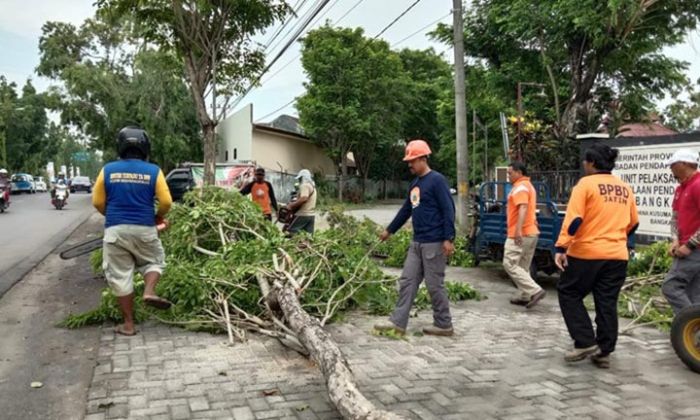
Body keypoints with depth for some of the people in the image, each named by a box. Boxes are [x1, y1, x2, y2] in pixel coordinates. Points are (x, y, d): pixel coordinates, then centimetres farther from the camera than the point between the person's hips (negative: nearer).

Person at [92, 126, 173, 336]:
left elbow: (98, 202, 5)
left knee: (120, 276, 9)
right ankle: (149, 291, -4)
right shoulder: (153, 171, -4)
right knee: (154, 261, 23)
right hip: (144, 230, -1)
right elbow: (166, 202, -5)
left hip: (115, 231, 1)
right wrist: (157, 217, 15)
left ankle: (128, 324, 13)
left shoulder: (108, 170, 0)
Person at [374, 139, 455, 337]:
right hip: (417, 243, 9)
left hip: (434, 243, -9)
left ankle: (444, 325, 14)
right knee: (407, 281, 7)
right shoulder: (415, 183, 15)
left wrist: (448, 238, -21)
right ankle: (398, 322, 12)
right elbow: (406, 210, 24)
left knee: (435, 285, 0)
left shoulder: (437, 180, -11)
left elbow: (448, 210, -16)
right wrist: (389, 230, 29)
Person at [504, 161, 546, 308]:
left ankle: (535, 291, -13)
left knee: (510, 264, -9)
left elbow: (523, 208, -28)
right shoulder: (528, 186, 21)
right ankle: (525, 296, 15)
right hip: (531, 232, 10)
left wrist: (518, 230, -36)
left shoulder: (520, 187, -13)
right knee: (523, 266, 13)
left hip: (520, 234, -10)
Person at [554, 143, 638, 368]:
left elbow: (574, 219, -17)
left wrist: (561, 248, -17)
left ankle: (585, 343, 3)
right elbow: (633, 223, 19)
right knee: (607, 304, 10)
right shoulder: (625, 188, 11)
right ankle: (604, 352, 15)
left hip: (587, 252, -6)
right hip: (617, 256, 6)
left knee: (569, 294, 10)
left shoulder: (586, 183, -8)